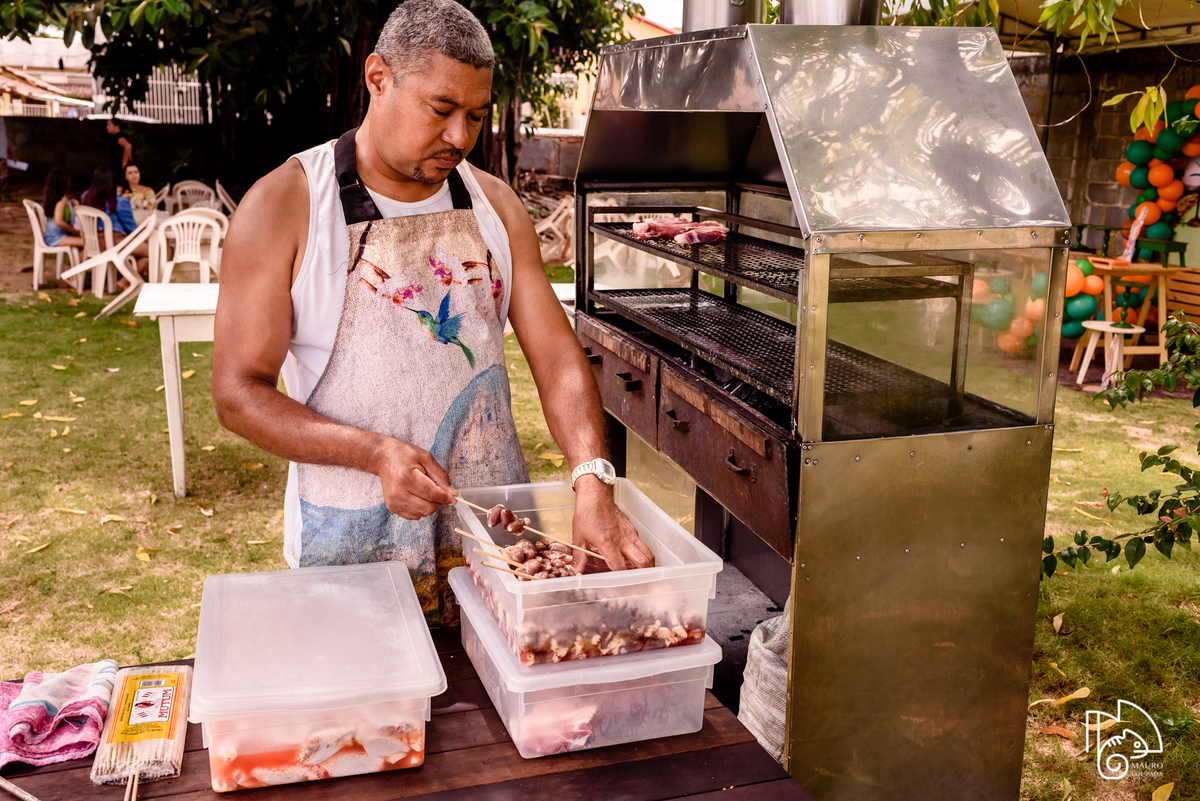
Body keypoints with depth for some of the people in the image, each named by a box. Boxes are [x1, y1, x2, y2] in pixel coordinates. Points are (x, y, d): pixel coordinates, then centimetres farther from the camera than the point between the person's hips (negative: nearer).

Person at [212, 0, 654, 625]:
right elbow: (239, 393, -10)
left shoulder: (494, 205, 4)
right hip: (354, 544, -3)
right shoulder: (284, 205, -8)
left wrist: (593, 482, -18)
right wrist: (376, 453, -24)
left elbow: (557, 358, -2)